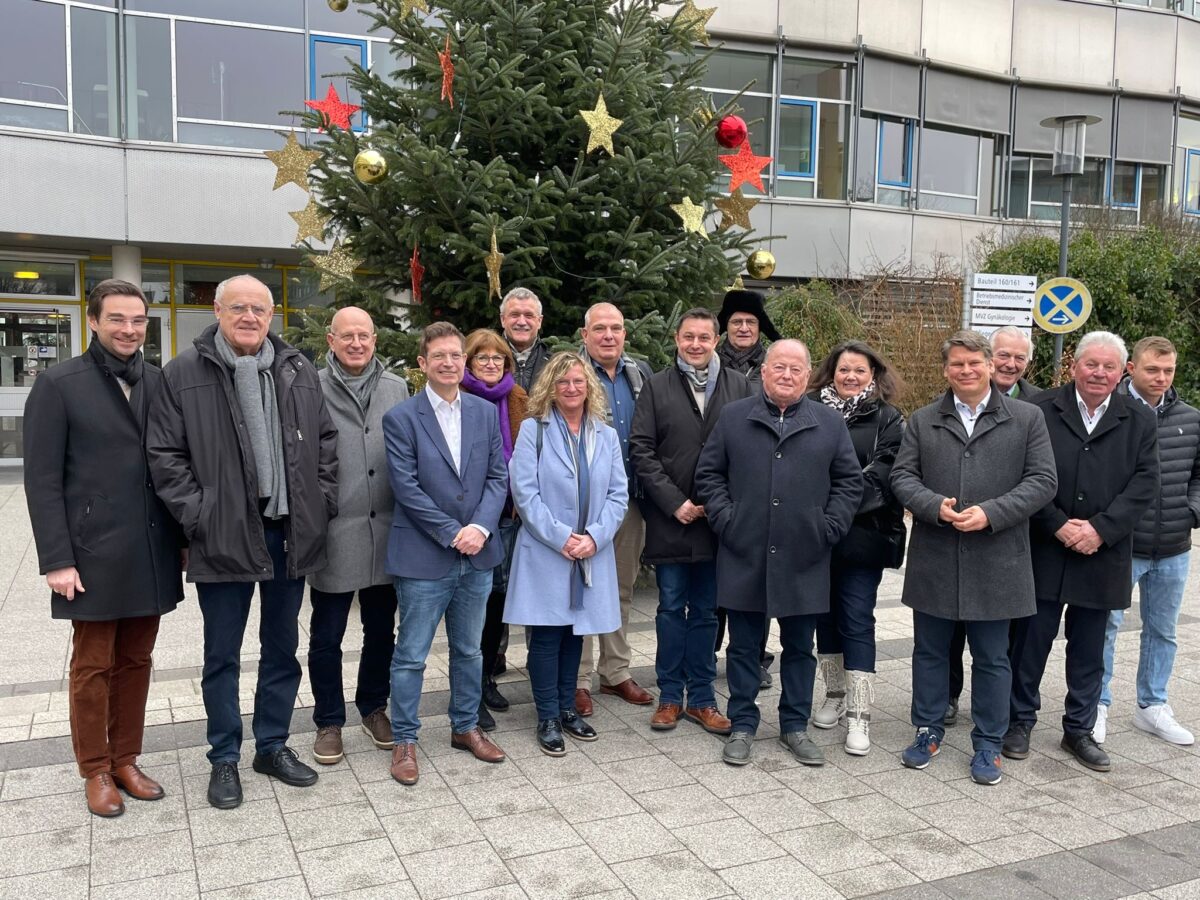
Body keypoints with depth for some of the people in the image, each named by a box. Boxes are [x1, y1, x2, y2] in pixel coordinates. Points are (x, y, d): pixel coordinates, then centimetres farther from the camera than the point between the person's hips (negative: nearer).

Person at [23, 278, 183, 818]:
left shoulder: (158, 383, 7)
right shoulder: (59, 385, -5)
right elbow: (42, 480, -7)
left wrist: (183, 537, 7)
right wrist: (56, 560, -12)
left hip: (152, 554, 4)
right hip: (95, 555, -4)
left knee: (135, 662, 13)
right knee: (92, 666, 8)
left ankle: (125, 760, 26)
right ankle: (96, 771, 22)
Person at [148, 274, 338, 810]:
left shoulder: (298, 371, 6)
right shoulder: (184, 374, -4)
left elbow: (326, 442, 12)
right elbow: (165, 455, -5)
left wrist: (322, 502, 3)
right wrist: (197, 518, -11)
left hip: (290, 534, 4)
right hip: (224, 537, -3)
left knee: (282, 649, 14)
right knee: (222, 655, 9)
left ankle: (273, 745, 30)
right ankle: (224, 759, 24)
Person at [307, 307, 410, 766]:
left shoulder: (397, 389, 5)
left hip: (385, 534, 3)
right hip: (332, 535, -3)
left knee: (381, 631, 16)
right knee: (326, 637, 9)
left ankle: (374, 707, 34)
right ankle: (329, 722, 26)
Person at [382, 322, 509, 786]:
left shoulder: (486, 412, 6)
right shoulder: (401, 418, -7)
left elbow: (498, 476, 3)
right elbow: (406, 487, -12)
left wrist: (480, 527, -12)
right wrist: (452, 534, -16)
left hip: (477, 555, 4)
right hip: (423, 557, -4)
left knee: (469, 650, 17)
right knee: (411, 656, 5)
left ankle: (465, 726, 33)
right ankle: (404, 740, 20)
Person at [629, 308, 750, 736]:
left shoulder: (738, 386, 4)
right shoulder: (657, 387, 2)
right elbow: (641, 450, -2)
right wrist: (674, 502, -9)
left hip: (716, 519, 1)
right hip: (669, 519, 0)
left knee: (705, 611, 10)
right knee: (671, 608, 8)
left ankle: (701, 698, 21)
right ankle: (670, 696, 20)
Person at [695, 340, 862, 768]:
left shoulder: (830, 423, 6)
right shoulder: (733, 417, 4)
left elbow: (849, 481, 7)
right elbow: (709, 473, 5)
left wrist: (829, 527, -3)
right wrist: (725, 519, -5)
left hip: (805, 560, 1)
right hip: (744, 556, -1)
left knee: (800, 647, 12)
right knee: (743, 646, 8)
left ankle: (795, 725, 27)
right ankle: (742, 725, 21)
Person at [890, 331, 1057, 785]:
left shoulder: (1027, 418, 2)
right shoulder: (923, 421, 7)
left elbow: (1042, 481, -4)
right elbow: (902, 475, 3)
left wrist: (990, 514, -16)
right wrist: (935, 506, -16)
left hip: (996, 563, -2)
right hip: (933, 560, 2)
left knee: (992, 659, 9)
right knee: (929, 652, 13)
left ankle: (988, 745, 23)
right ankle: (928, 731, 28)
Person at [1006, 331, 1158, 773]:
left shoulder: (1139, 420, 5)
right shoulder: (1040, 410, -4)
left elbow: (1145, 483, -2)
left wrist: (1100, 529, -13)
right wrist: (1059, 526, -14)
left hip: (1102, 556, 2)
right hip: (1043, 551, -2)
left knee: (1089, 650, 13)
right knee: (1032, 641, 7)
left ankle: (1079, 729, 27)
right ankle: (1020, 721, 22)